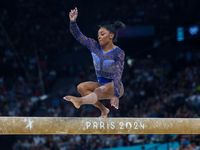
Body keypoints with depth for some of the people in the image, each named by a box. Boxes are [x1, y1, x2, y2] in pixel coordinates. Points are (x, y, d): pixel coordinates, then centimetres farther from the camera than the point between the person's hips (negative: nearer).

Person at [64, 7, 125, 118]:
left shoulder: (118, 53, -14)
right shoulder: (94, 46, 2)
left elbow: (117, 75, -24)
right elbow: (78, 35, 3)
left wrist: (116, 96, -34)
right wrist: (73, 21, -16)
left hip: (114, 86, -6)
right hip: (101, 84, 6)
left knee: (100, 90, -39)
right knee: (81, 87, -21)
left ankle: (80, 101, -71)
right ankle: (103, 109, -17)